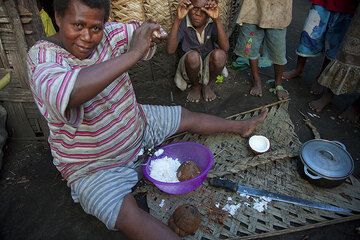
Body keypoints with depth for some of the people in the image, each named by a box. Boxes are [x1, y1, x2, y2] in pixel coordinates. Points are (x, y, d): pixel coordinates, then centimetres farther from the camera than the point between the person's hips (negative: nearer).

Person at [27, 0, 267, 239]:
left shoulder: (106, 34, -11)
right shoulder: (42, 55, -25)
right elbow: (62, 94, -48)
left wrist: (150, 33, -27)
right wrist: (134, 54, -47)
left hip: (138, 125, 6)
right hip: (95, 165, -5)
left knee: (187, 116, 13)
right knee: (128, 215, -27)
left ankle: (241, 126, 36)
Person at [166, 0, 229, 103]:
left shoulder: (212, 23, -11)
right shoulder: (183, 23, -15)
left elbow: (225, 48, -27)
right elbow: (170, 50, -29)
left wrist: (217, 19, -36)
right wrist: (178, 19, -36)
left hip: (209, 65, 2)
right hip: (190, 66, -1)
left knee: (219, 55, -30)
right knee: (193, 56, -34)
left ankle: (207, 85, -1)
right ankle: (196, 86, -2)